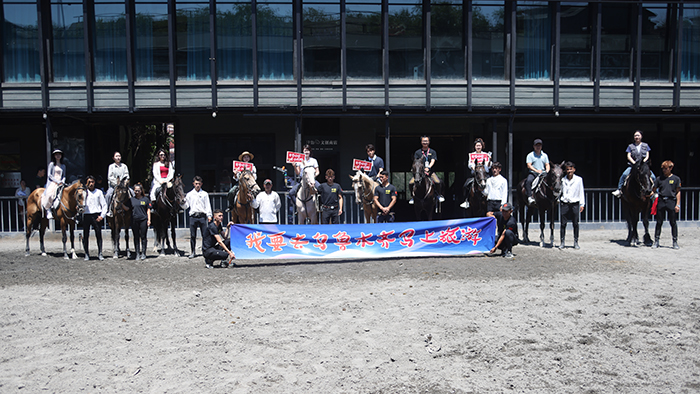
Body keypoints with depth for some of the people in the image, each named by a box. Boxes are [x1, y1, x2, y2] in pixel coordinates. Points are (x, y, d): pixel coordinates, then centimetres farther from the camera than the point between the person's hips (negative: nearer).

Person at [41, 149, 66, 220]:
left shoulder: (63, 166, 19)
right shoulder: (51, 164, 8)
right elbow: (49, 175, 0)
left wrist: (63, 181, -4)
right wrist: (57, 181, -12)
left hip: (61, 183, 4)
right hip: (52, 183, -4)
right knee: (49, 194, -32)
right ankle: (48, 211, -31)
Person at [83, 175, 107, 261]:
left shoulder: (99, 192, 8)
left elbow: (104, 205, 6)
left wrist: (102, 215, -5)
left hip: (96, 215, -1)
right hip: (86, 215, 1)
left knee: (99, 235, -1)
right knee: (85, 235, 3)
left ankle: (100, 254, 5)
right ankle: (87, 254, 11)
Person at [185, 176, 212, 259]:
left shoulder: (205, 194, 8)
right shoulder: (189, 194, 12)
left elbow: (207, 205, 5)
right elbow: (186, 205, 11)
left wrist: (209, 215, -3)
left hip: (202, 216, -1)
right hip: (193, 217, 1)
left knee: (205, 235, -2)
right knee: (192, 235, 4)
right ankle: (193, 252, 13)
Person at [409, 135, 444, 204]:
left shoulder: (432, 152, 8)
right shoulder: (417, 152, 9)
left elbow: (433, 161, -5)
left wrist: (428, 167, -24)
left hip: (430, 171, -1)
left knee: (438, 182, -26)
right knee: (411, 183, -19)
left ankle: (439, 195, 0)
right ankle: (412, 197, 3)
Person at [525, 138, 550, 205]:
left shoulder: (545, 155, 17)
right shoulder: (530, 155, 5)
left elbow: (547, 165, 16)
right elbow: (529, 165, -5)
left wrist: (547, 170, -7)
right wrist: (537, 170, -18)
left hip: (543, 173, 3)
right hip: (533, 173, -3)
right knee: (528, 181, -34)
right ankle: (530, 197, -39)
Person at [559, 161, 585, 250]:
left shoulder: (579, 179, 2)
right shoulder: (562, 180, 4)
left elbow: (581, 192, 5)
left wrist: (582, 204, 3)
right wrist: (558, 199, 4)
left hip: (575, 204, -1)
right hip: (564, 204, 1)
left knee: (575, 224, 4)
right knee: (563, 223, 1)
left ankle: (576, 242, 13)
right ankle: (562, 242, 9)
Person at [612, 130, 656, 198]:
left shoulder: (645, 145, 13)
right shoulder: (630, 146, 10)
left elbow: (647, 156, 7)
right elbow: (628, 156, 2)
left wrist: (643, 161, -12)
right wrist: (634, 162, -14)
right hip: (632, 165, -1)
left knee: (653, 177, -18)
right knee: (624, 174, -28)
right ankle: (619, 190, -24)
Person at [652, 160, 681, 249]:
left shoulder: (676, 179, 4)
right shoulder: (659, 179, 9)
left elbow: (678, 192, 2)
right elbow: (654, 189, 10)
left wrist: (678, 204, -4)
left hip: (671, 202, -2)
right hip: (661, 202, 2)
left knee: (673, 223, 3)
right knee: (659, 222, 5)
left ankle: (675, 242, 11)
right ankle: (656, 241, 10)